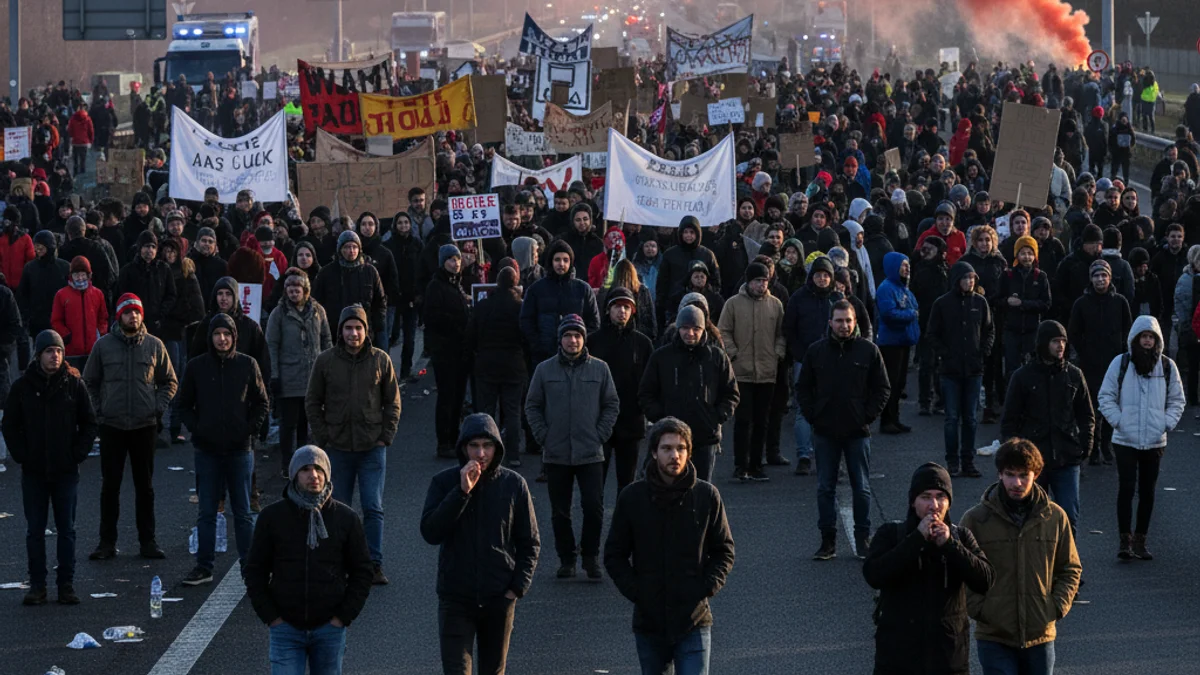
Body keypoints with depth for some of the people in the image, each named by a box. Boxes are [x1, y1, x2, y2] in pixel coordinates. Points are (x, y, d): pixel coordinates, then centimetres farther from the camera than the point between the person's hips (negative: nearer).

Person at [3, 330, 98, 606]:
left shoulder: (74, 384, 0)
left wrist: (78, 454, -4)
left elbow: (90, 424, 5)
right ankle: (37, 585, 10)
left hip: (66, 471, 0)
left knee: (66, 530, 4)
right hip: (34, 471, 0)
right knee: (35, 531, 4)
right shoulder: (23, 386, 0)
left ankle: (66, 584, 10)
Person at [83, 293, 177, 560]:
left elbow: (169, 382, 10)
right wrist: (98, 409, -1)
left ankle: (148, 540, 14)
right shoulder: (103, 345, 0)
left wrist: (158, 408, -1)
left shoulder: (155, 345, 2)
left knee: (145, 486, 7)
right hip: (111, 426, 0)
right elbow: (89, 381, 8)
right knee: (110, 486, 4)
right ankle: (107, 541, 10)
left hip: (145, 426, 1)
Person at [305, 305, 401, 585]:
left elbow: (392, 401, 8)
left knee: (373, 508, -2)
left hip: (373, 447, -1)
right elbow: (312, 403, 6)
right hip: (337, 447, 1)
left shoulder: (381, 360, 1)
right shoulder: (326, 361, 0)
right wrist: (323, 438, -2)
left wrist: (386, 436, -1)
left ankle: (374, 563, 4)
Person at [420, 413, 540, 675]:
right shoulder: (444, 482, -3)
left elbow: (530, 543, 5)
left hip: (499, 598, 1)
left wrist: (518, 587, -6)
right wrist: (462, 491, -21)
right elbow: (430, 532, -15)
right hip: (456, 597, -1)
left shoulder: (514, 484, -1)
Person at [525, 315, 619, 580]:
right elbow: (532, 406, 9)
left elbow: (612, 405, 8)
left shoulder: (600, 369, 2)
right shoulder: (545, 370, 2)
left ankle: (591, 556, 9)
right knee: (560, 511, 6)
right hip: (556, 454, 1)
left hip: (590, 453, -1)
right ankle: (566, 558, 17)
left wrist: (601, 435, -1)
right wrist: (543, 436, -1)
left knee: (594, 506, -5)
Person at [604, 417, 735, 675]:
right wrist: (634, 591, -8)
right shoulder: (632, 497, -2)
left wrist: (707, 588, -9)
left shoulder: (707, 496, -2)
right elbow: (614, 555, 5)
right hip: (649, 622, 2)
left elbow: (724, 551, 5)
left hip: (694, 622, -2)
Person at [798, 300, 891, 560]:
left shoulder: (868, 351, -1)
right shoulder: (816, 351, 3)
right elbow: (802, 388, 10)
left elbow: (883, 388, 4)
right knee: (825, 488, 3)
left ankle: (863, 539, 13)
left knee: (862, 488, 4)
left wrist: (869, 416, -4)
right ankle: (828, 541, 9)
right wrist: (812, 416, -1)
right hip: (825, 432, 1)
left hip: (858, 431, -1)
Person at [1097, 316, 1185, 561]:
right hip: (1125, 440, -2)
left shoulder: (1167, 366, 3)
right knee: (1126, 489, -8)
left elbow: (1177, 400, 12)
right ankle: (1125, 540, -5)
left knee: (1148, 492, 7)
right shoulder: (1120, 363, -3)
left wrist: (1167, 423, -2)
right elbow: (1105, 397, 2)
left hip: (1155, 441, 2)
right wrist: (1117, 420, -9)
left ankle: (1140, 540, 15)